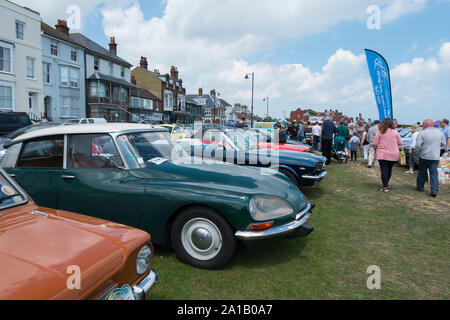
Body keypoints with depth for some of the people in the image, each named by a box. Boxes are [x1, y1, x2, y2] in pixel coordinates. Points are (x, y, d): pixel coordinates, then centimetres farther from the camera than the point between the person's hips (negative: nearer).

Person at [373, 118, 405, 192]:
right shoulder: (395, 132, 3)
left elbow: (375, 144, -5)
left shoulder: (380, 132, -4)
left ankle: (385, 187, -7)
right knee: (389, 169, 15)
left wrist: (376, 150, 11)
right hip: (393, 155, 3)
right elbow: (400, 143, 6)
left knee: (384, 170, -3)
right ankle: (386, 184, 28)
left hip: (382, 154, -3)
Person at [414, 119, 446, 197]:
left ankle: (420, 187, 23)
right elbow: (443, 144, 16)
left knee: (422, 173, 11)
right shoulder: (440, 133, 5)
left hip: (424, 156, -3)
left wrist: (418, 153, -1)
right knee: (434, 173, 3)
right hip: (435, 157, 3)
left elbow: (418, 145, -15)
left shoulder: (422, 133, -10)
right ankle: (434, 190, -5)